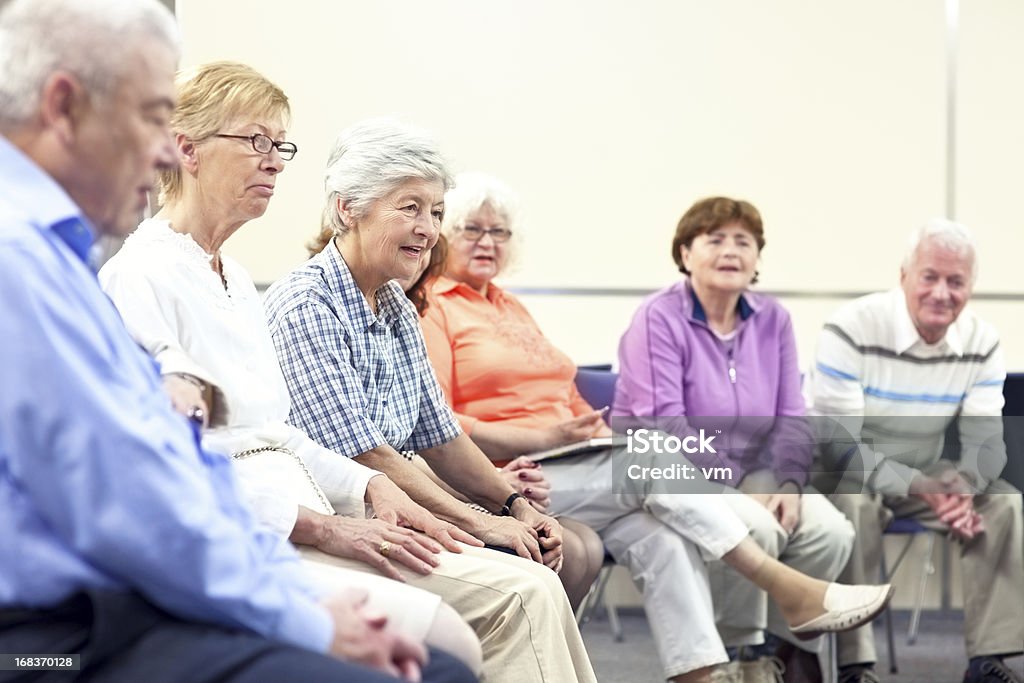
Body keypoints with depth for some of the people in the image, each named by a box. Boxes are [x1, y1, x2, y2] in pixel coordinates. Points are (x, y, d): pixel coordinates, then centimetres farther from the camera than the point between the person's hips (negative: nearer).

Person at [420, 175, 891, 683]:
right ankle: (787, 589, -22)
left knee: (659, 533, -22)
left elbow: (564, 399, 28)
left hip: (562, 466, 8)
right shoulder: (430, 309, 0)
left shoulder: (511, 308, 27)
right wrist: (543, 437, -18)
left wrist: (594, 429, 5)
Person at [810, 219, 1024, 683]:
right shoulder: (851, 330, -21)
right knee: (852, 506, -37)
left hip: (926, 475, 5)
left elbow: (986, 440, -6)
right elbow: (837, 446, -24)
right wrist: (919, 487, -36)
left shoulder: (982, 343, -6)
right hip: (842, 475, -5)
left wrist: (963, 486, -32)